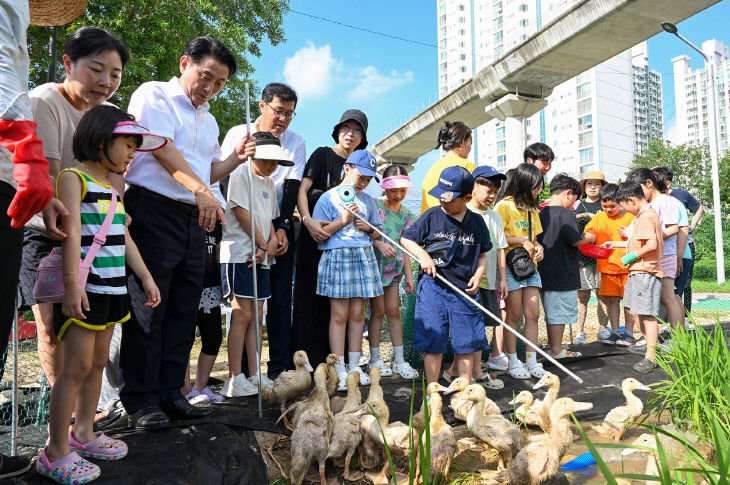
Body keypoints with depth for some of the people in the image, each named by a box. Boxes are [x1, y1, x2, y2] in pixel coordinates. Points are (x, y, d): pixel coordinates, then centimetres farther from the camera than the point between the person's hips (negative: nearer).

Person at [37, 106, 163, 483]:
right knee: (77, 366, -7)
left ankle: (83, 434, 24)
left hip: (112, 287, 8)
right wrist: (72, 284, -22)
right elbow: (71, 232, -15)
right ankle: (56, 451, 3)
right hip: (84, 288, -8)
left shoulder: (113, 187, 19)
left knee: (98, 362, 12)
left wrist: (146, 278, 20)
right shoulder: (73, 178, -5)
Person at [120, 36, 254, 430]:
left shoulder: (209, 121, 23)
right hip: (153, 211, -7)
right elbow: (163, 148, -15)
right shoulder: (155, 95, 0)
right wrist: (200, 190, -27)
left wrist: (236, 158, 9)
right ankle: (141, 400, 5)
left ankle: (169, 394, 16)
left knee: (183, 310, 7)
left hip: (195, 220, 8)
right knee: (148, 308, -5)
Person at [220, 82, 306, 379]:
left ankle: (279, 369, 6)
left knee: (280, 299, 0)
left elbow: (292, 188, 1)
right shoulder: (238, 134, 5)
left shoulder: (296, 143, 7)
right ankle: (241, 370, 7)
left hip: (280, 226, 1)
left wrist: (281, 227, -10)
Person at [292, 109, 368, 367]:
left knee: (335, 300, 6)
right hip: (316, 235, -5)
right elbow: (301, 189, -11)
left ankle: (324, 360, 15)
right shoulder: (323, 154, 0)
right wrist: (308, 220, -27)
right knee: (309, 296, -3)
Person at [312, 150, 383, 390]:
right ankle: (339, 370, 4)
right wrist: (342, 220, -13)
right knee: (339, 314, -4)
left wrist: (368, 228, -1)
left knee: (357, 313, 6)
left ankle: (354, 366, 16)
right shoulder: (329, 197, 0)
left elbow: (377, 233, 21)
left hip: (363, 256, 4)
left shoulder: (367, 200, 14)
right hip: (337, 256, -4)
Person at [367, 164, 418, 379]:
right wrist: (380, 244, -27)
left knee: (394, 311, 7)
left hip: (394, 267, 4)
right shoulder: (373, 205, -5)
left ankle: (399, 360, 14)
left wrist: (409, 276, 7)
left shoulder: (406, 214, 8)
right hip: (375, 264, -4)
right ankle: (375, 359, 13)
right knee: (378, 311, 0)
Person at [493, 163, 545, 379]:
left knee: (533, 314, 4)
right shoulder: (504, 205, -7)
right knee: (514, 315, -1)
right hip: (510, 265, -7)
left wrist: (537, 247, 2)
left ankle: (532, 361, 13)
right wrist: (521, 241, -15)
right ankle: (512, 362, 10)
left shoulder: (531, 209, 17)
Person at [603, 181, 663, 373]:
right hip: (638, 271, 11)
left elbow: (652, 244, -28)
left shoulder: (646, 217, -17)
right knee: (637, 312, 16)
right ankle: (651, 348, 27)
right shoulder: (645, 214, 17)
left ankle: (651, 357, -1)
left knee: (646, 313, -6)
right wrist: (616, 244, 27)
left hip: (645, 271, -11)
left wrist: (632, 256, -17)